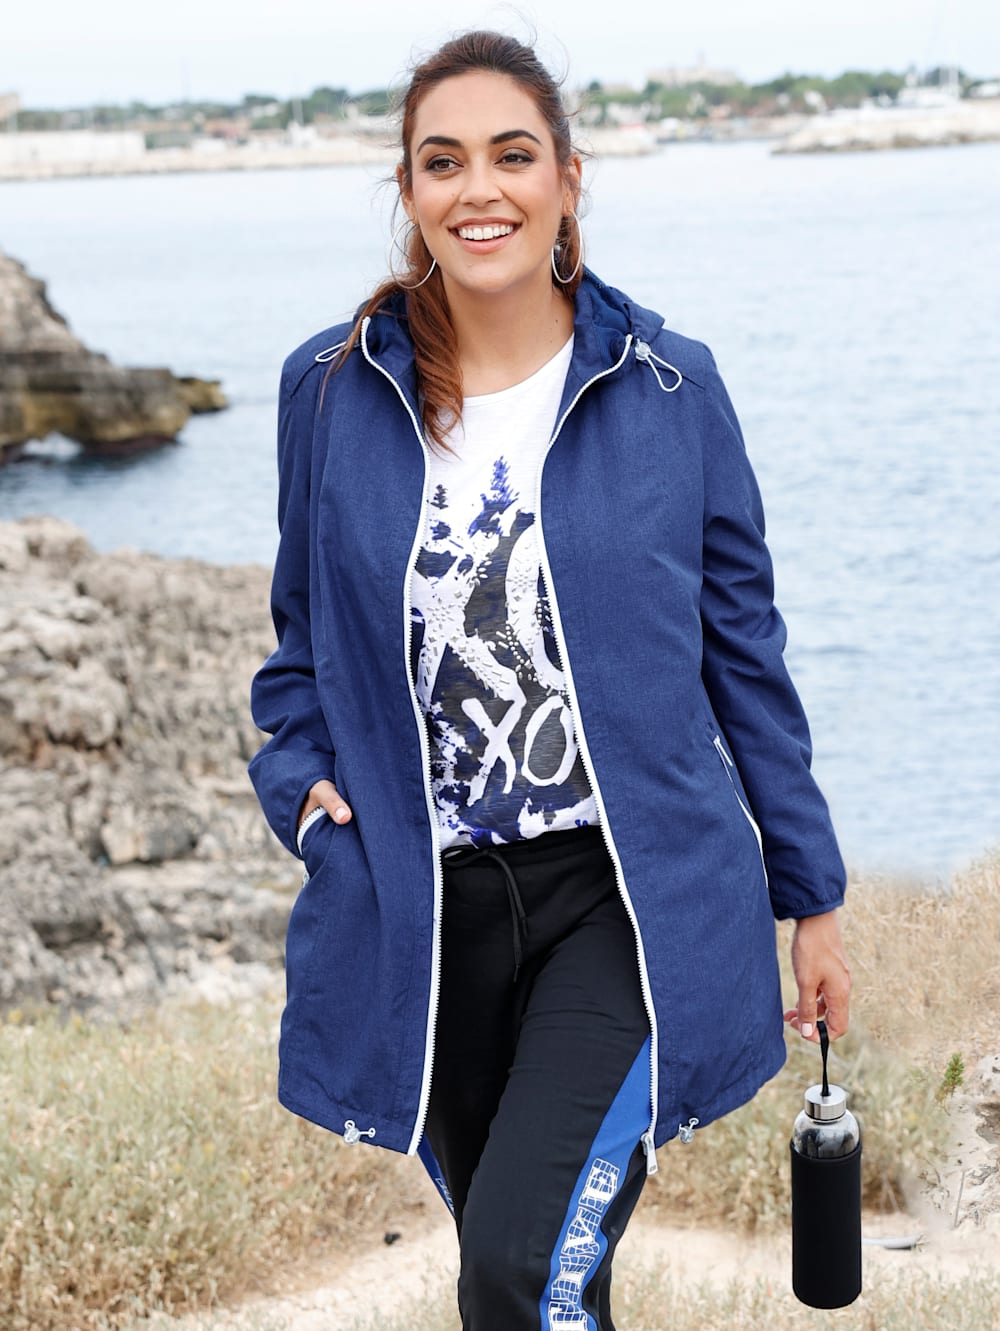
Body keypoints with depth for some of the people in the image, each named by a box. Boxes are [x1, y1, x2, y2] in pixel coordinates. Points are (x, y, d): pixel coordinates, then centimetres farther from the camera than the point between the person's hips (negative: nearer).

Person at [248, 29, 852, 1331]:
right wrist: (307, 786, -5)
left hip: (632, 899, -2)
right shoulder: (333, 391, 2)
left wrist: (810, 897, 9)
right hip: (429, 917, 3)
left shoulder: (669, 388, -1)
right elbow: (303, 646, 14)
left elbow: (743, 651, 6)